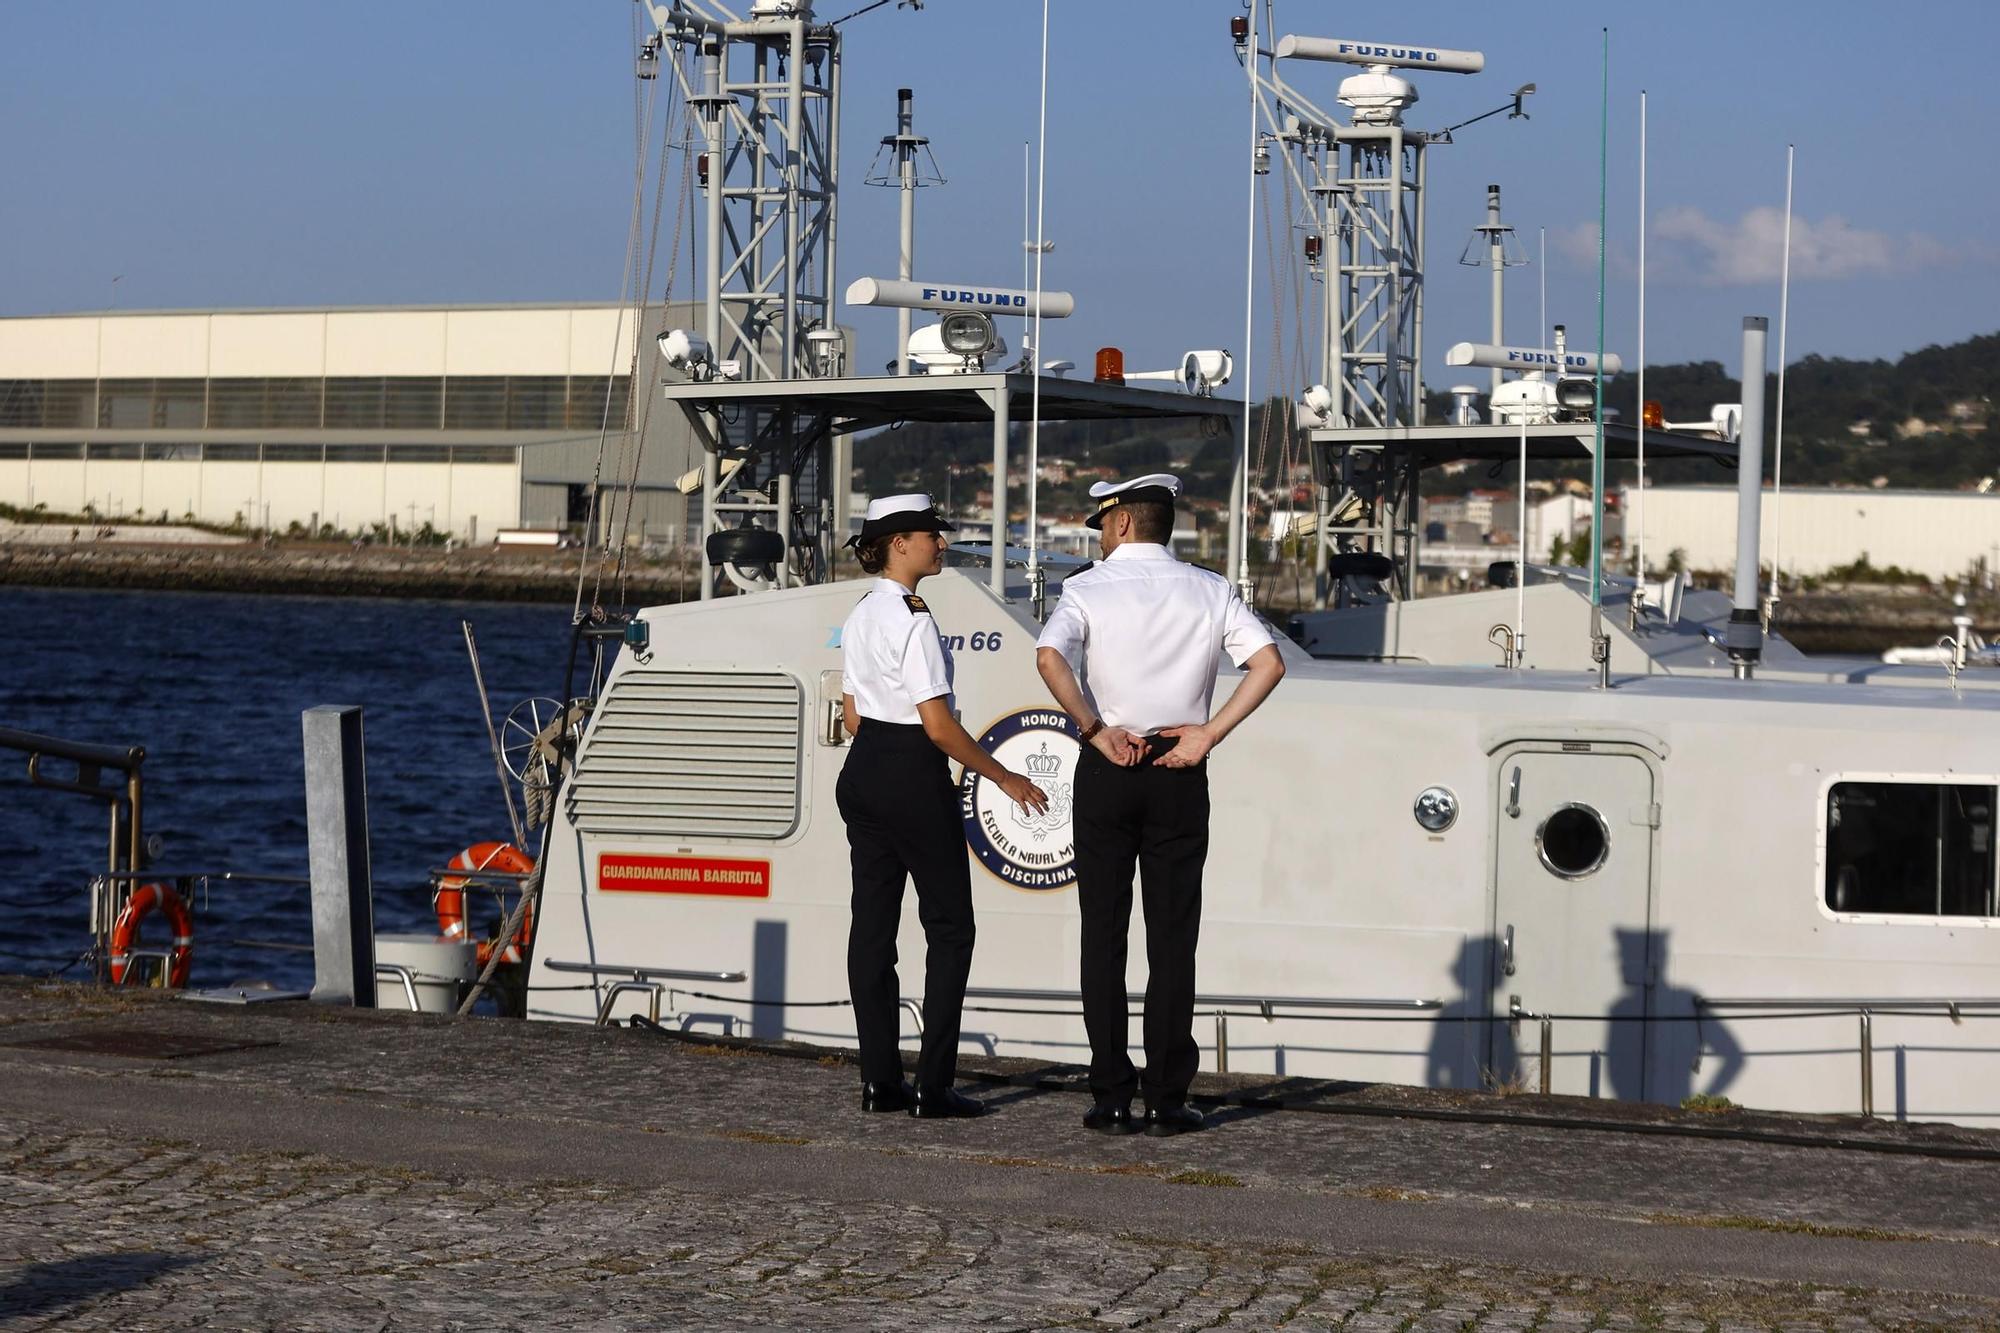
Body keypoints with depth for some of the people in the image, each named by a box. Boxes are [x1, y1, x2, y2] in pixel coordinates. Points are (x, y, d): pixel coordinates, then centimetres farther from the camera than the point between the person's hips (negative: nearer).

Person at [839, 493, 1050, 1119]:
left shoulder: (860, 617, 10)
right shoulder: (913, 621, -18)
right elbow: (939, 725, -19)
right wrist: (1004, 778, -10)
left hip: (862, 770, 9)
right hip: (914, 775, -9)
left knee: (872, 922, 9)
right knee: (949, 926, -1)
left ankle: (880, 1080, 11)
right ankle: (934, 1086, -4)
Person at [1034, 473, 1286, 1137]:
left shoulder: (1088, 589, -3)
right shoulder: (1208, 590, 4)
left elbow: (1051, 657, -22)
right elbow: (1269, 663, -7)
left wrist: (1096, 731, -13)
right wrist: (1209, 733, -6)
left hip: (1107, 770, -1)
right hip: (1180, 774, 1)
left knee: (1105, 933, 5)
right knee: (1171, 936, 4)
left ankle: (1111, 1099, 2)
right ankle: (1167, 1100, 2)